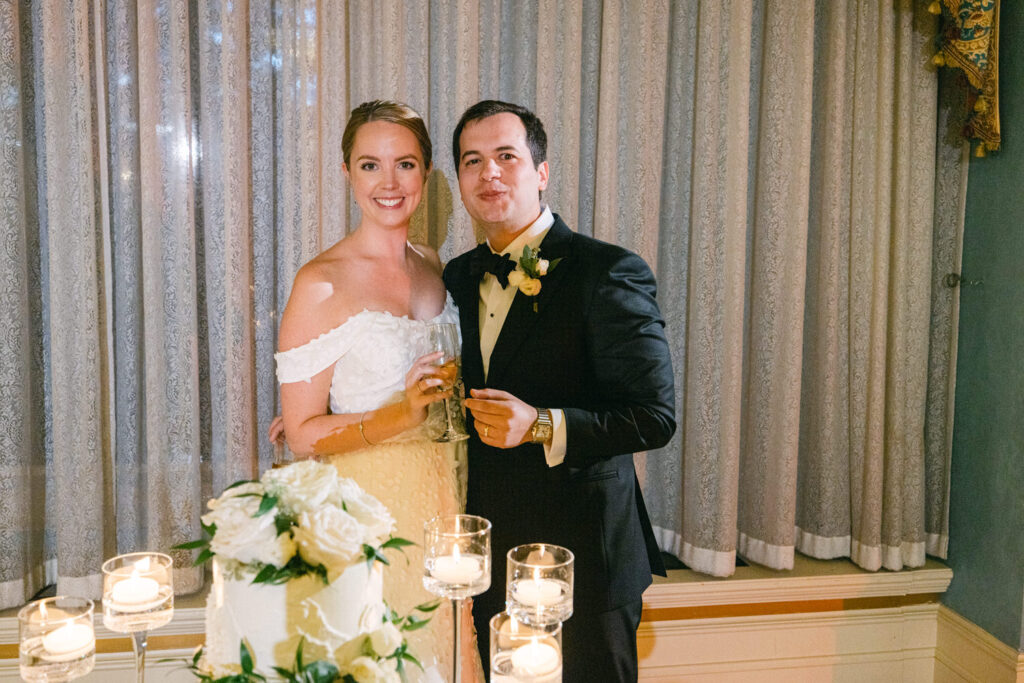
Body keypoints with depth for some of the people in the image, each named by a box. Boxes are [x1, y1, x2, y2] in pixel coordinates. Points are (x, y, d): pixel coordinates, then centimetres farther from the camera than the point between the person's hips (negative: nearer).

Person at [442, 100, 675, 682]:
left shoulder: (609, 273, -13)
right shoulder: (460, 278, 8)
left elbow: (655, 415, -17)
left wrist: (542, 425, -29)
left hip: (582, 564, -5)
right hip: (491, 557, 6)